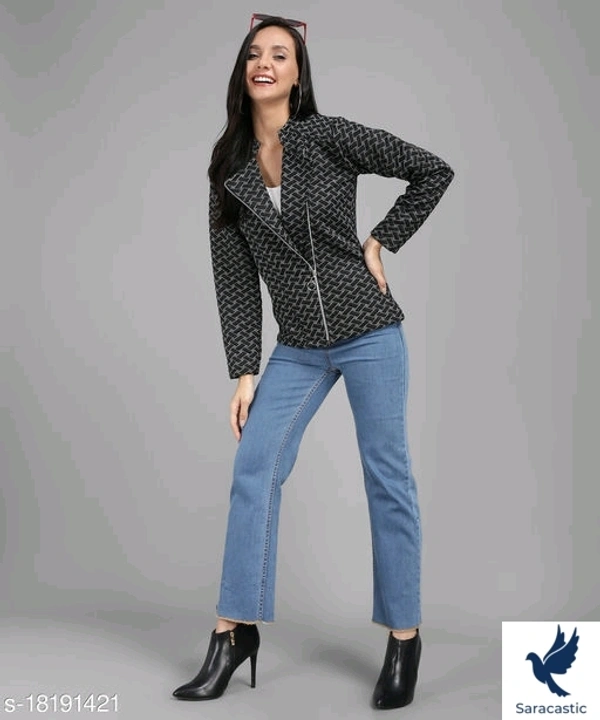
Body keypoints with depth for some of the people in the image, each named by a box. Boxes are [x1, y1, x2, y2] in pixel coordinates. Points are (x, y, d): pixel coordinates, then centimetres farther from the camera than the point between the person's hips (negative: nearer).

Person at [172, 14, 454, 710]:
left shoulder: (329, 137, -4)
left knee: (387, 479, 2)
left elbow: (433, 171, 1)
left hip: (368, 332, -3)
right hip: (296, 347, 4)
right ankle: (236, 629, 8)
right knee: (253, 471, -5)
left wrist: (379, 242, -4)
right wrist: (244, 372, -1)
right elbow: (234, 280, 4)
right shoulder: (228, 171, 7)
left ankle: (404, 636, 15)